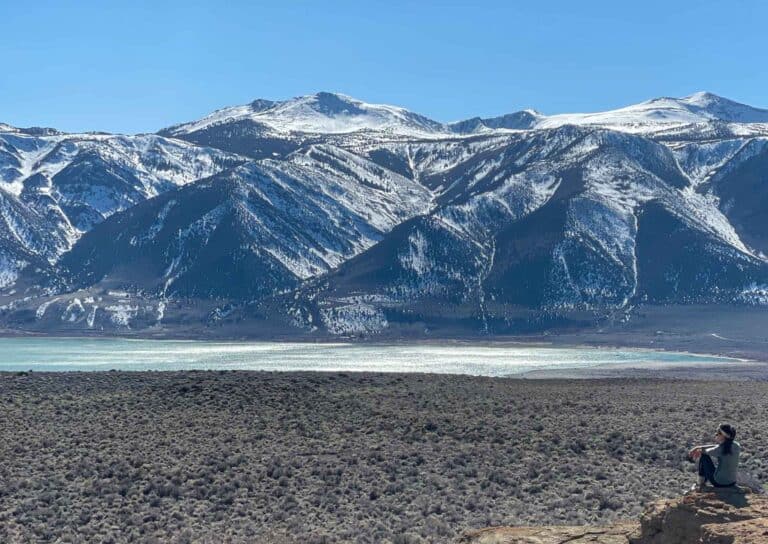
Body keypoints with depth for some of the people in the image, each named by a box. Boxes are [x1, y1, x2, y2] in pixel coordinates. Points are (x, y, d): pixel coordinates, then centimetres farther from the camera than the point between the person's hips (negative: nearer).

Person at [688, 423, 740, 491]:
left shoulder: (720, 450, -22)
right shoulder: (736, 446, -3)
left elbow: (706, 452, -2)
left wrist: (699, 450, 19)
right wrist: (698, 447, 9)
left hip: (719, 483, -6)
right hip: (732, 483, 7)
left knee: (703, 456, 7)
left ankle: (700, 485, 17)